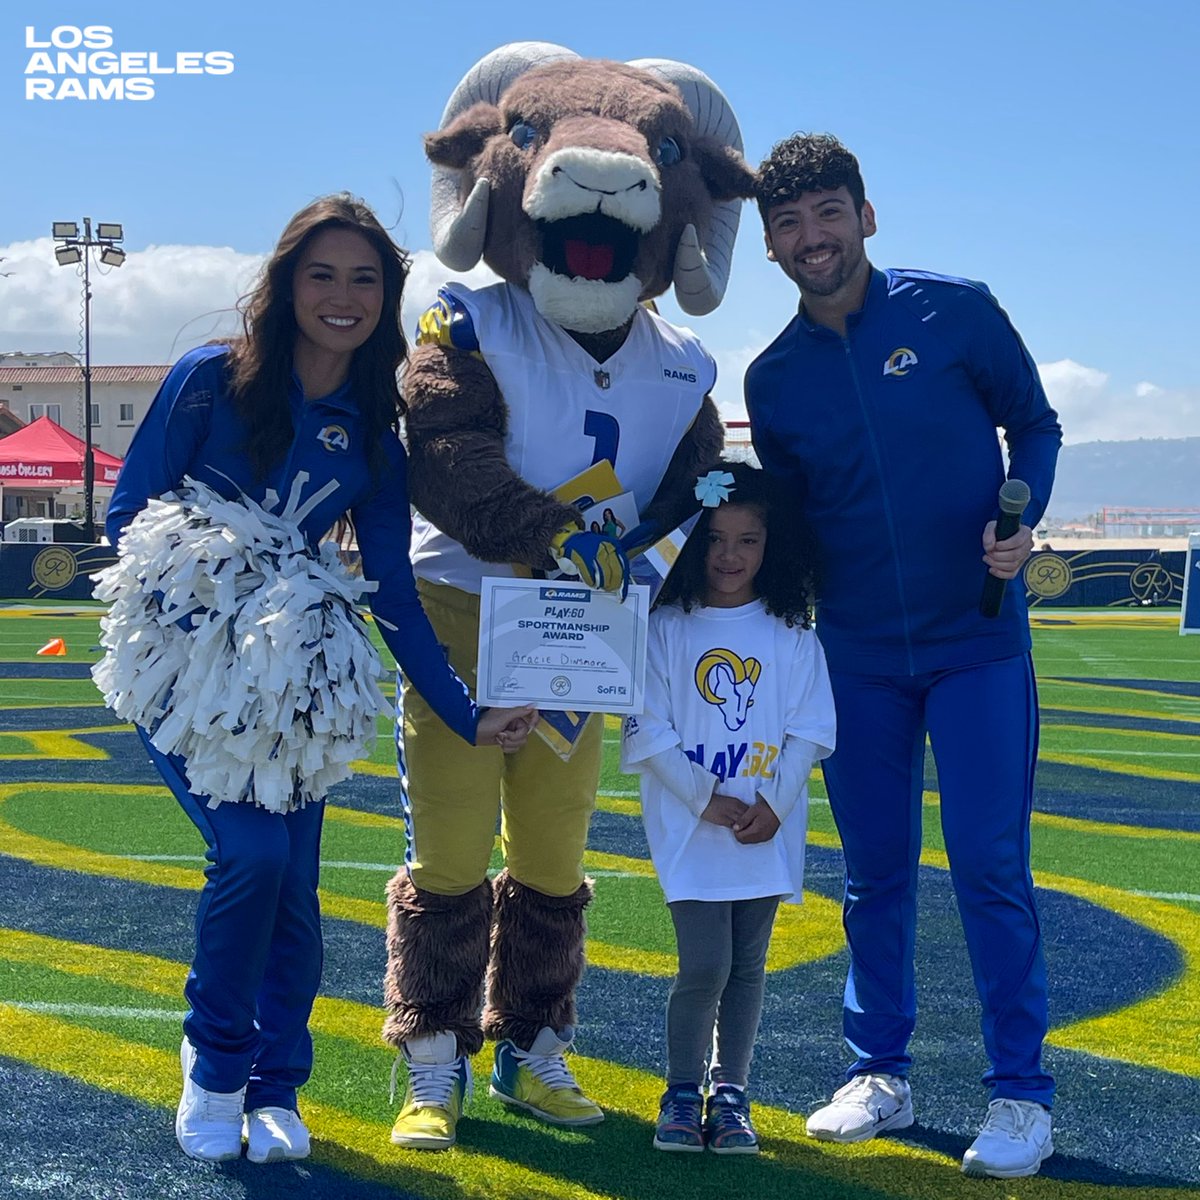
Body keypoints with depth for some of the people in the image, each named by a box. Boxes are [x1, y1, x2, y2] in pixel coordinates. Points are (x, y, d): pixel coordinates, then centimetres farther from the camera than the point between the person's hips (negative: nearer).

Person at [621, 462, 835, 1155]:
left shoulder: (792, 635, 4)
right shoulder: (666, 629, -2)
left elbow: (810, 731, 3)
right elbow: (648, 732, -5)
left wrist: (773, 801, -9)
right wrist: (708, 800, -11)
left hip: (769, 829, 3)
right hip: (688, 827, -2)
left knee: (749, 966, 8)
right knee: (705, 966, -8)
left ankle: (731, 1093, 21)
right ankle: (683, 1093, 10)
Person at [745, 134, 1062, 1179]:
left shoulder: (956, 312, -4)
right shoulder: (773, 378, 4)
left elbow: (1035, 424, 5)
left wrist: (1020, 517, -13)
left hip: (977, 638, -3)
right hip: (856, 655, 3)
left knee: (989, 861, -6)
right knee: (875, 868, 8)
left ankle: (1021, 1092, 6)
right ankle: (879, 1074, 21)